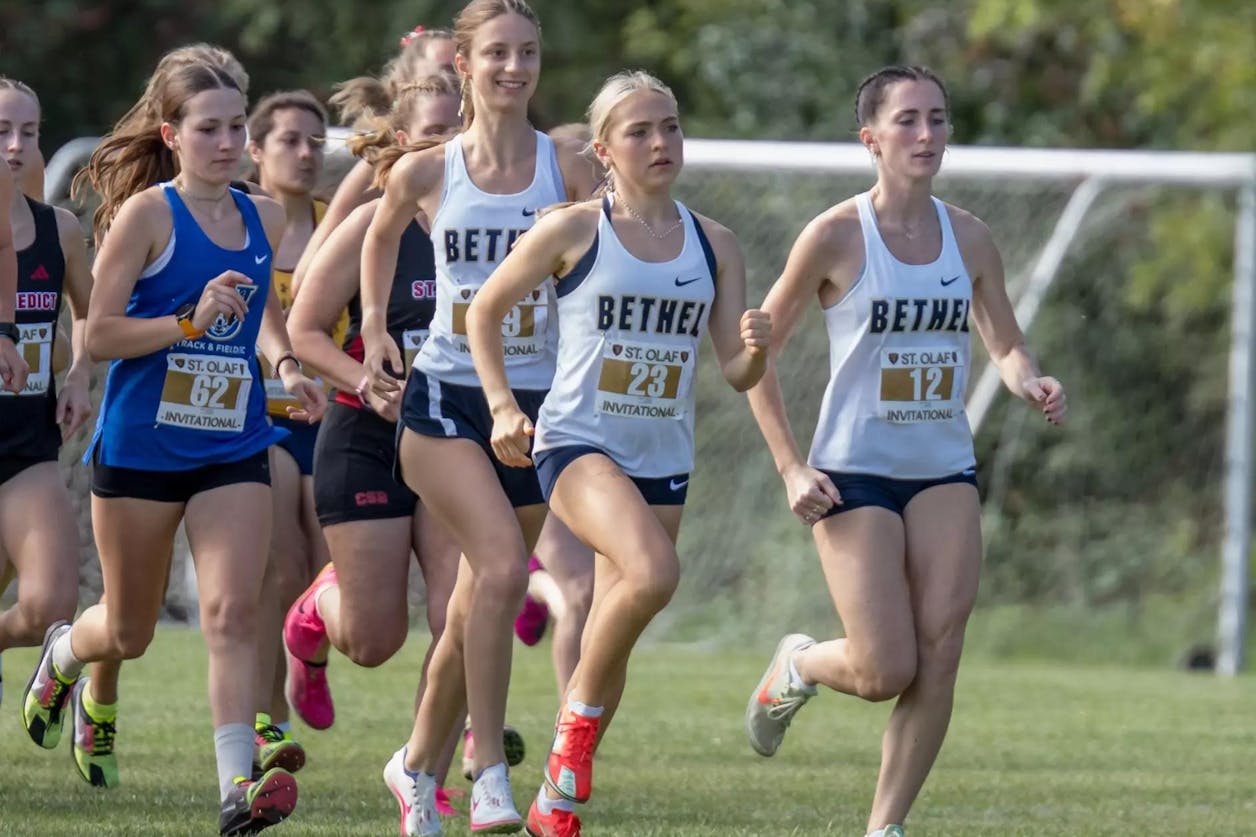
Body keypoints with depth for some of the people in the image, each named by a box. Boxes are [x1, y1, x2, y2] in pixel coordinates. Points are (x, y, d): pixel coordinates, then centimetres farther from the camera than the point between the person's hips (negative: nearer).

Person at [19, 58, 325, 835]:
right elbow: (99, 334, -12)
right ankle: (64, 652, 47)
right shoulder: (148, 215, -11)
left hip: (233, 449, 3)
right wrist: (192, 321, -24)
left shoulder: (265, 217, 5)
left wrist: (287, 362, 6)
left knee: (234, 610, -16)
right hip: (141, 444, -3)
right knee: (130, 631, 12)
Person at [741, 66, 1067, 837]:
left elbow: (1007, 346, 12)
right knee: (886, 672, -9)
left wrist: (1030, 382, -13)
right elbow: (757, 352, -4)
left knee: (940, 653, -8)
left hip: (945, 473, 4)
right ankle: (795, 668, 25)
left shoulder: (968, 239, 3)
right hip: (854, 475, -4)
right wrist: (791, 468, -10)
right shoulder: (836, 237, -9)